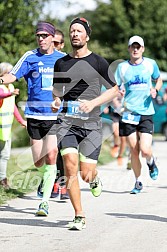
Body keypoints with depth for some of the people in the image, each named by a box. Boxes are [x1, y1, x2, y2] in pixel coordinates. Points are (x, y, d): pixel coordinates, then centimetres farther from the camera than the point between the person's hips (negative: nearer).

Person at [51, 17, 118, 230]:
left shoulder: (98, 62, 1)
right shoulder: (61, 63, 11)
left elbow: (114, 89, 4)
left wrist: (93, 103, -11)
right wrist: (55, 101, 1)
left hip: (91, 123, -2)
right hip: (66, 121, 2)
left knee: (86, 175, -4)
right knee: (70, 167, -14)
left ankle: (94, 178, 36)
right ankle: (79, 216, -4)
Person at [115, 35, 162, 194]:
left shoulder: (150, 64, 4)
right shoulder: (122, 67, 3)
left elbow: (159, 80, 20)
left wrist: (155, 90, -1)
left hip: (146, 113, -1)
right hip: (129, 113, 1)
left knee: (145, 150, -12)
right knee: (133, 151, 1)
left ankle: (151, 162, 24)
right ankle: (138, 182, 20)